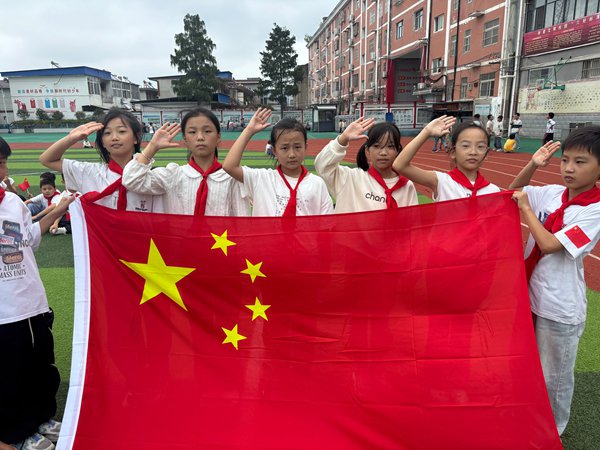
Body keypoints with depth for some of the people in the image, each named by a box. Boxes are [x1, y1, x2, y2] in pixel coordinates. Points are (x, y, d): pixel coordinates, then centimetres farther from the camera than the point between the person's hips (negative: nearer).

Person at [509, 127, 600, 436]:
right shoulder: (550, 193, -4)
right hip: (529, 295, 6)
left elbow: (548, 245, -25)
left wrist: (526, 208, -14)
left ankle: (552, 432, 38)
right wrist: (533, 165, -7)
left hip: (559, 308, -6)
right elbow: (513, 193, 9)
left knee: (554, 377, 14)